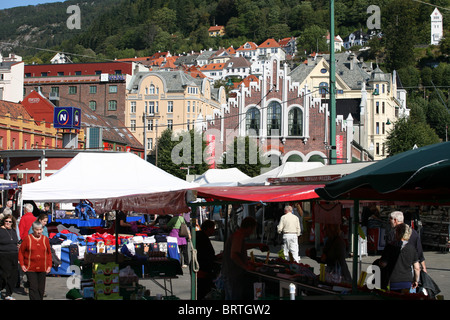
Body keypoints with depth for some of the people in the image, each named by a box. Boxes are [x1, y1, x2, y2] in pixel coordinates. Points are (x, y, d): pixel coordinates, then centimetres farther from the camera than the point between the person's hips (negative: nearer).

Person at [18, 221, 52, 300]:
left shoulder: (45, 239, 7)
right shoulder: (27, 239, -1)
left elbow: (49, 253, 14)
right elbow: (21, 252, 4)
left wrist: (49, 265, 6)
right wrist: (22, 265, -4)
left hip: (42, 269, 3)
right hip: (30, 269, -3)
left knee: (41, 288, 7)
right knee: (33, 288, -10)